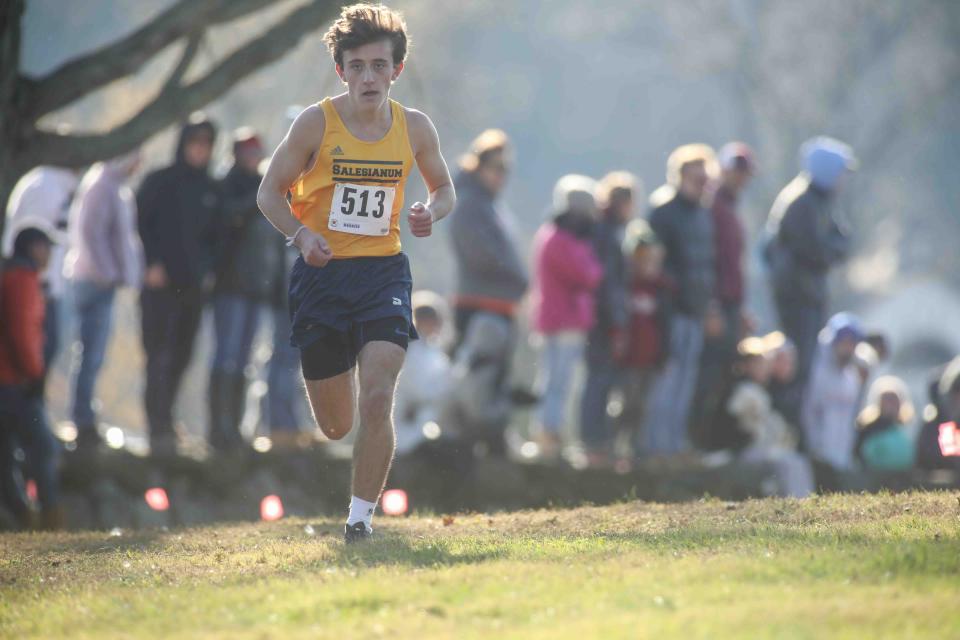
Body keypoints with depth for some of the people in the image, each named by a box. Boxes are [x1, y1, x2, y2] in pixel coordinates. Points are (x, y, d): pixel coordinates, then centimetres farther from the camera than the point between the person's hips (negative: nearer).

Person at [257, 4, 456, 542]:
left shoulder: (415, 128, 0)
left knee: (377, 399, -18)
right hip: (322, 274, -1)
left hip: (384, 272, 1)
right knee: (335, 426, 7)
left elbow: (444, 188, 16)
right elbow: (271, 191, 1)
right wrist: (301, 234, -18)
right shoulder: (316, 123, -7)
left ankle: (362, 515, -5)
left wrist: (433, 212, -8)